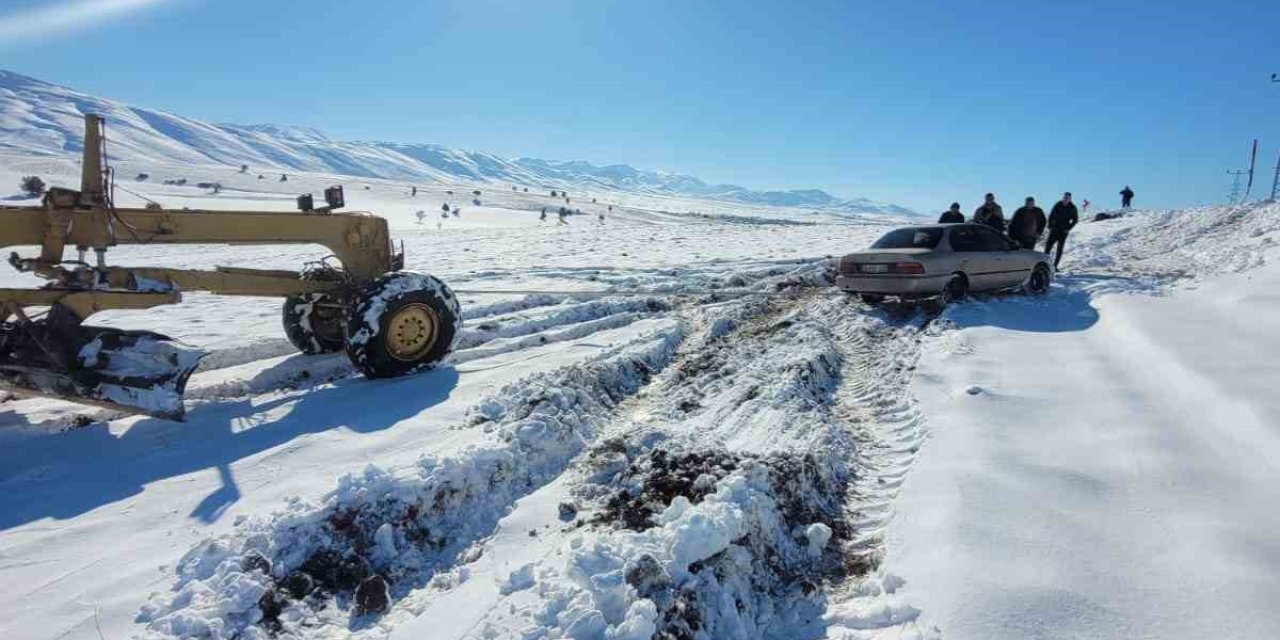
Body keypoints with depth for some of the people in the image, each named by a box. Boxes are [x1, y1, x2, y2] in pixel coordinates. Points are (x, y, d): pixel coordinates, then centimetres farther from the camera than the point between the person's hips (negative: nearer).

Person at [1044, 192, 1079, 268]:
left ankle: (1055, 266, 5)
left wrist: (1068, 228, -4)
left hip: (1063, 231, 0)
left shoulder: (1072, 208, -2)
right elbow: (1051, 216, 5)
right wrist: (1050, 226, -3)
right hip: (1054, 230, 0)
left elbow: (1075, 219, 5)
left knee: (1060, 249, 0)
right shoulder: (1057, 205, -1)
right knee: (1048, 245, -6)